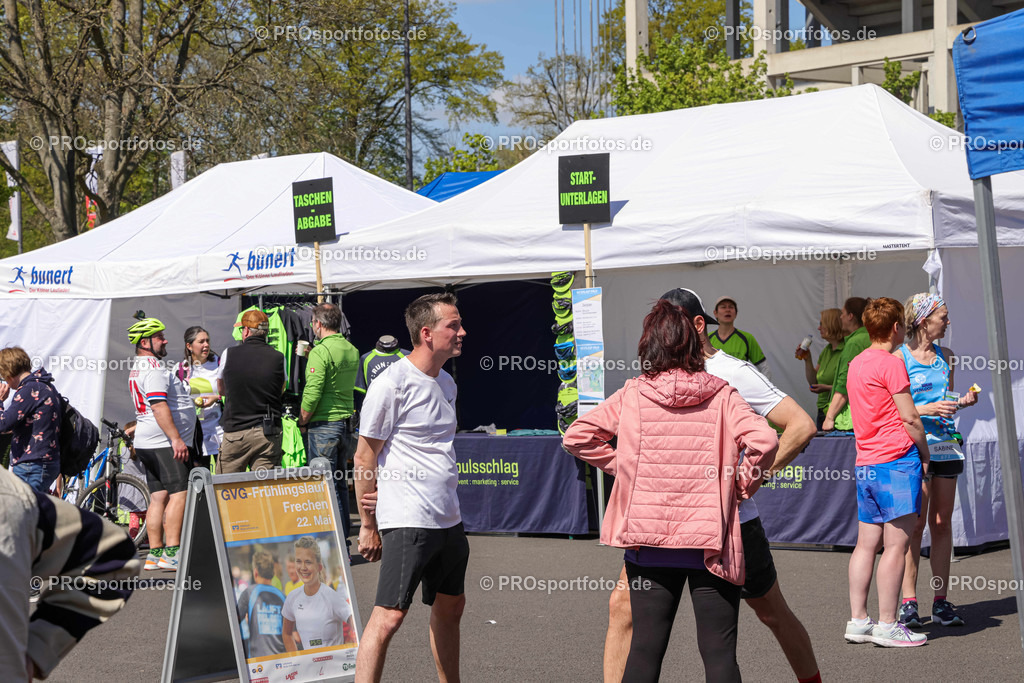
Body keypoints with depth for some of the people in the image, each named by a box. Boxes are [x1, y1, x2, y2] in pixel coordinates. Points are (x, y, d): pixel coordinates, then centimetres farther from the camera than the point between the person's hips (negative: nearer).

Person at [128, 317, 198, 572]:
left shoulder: (137, 369, 20)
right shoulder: (154, 368, -13)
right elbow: (159, 407, -22)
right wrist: (176, 439, -25)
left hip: (147, 444, 10)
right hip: (164, 443, -10)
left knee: (158, 498, 9)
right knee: (179, 494, -12)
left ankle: (155, 554, 9)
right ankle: (171, 552, -17)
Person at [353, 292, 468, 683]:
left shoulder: (446, 383, 13)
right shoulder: (391, 384, -12)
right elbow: (365, 457, -8)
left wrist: (451, 511, 14)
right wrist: (368, 525, -6)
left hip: (449, 520, 9)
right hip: (407, 522, -9)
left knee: (450, 607, 17)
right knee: (389, 615, -12)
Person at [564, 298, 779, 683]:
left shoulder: (631, 396, 2)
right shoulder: (721, 396, -1)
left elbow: (575, 437, 3)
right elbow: (764, 441, -15)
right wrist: (743, 486, 1)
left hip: (649, 541, 1)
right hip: (710, 539, -1)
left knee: (645, 649, 9)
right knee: (719, 652, 4)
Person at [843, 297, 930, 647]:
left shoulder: (856, 363, 14)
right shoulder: (891, 363, -10)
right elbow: (909, 418, -10)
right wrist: (925, 453, 4)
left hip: (865, 462, 8)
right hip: (897, 460, -8)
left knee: (867, 543, 10)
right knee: (896, 544, -5)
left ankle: (857, 621, 11)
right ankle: (887, 625, -5)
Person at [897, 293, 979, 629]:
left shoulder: (945, 355, 14)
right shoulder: (899, 357, -5)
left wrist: (962, 401, 5)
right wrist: (926, 409, -17)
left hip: (945, 444, 6)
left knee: (942, 523, 6)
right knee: (915, 524, -6)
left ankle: (941, 601, 11)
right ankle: (908, 602, -1)